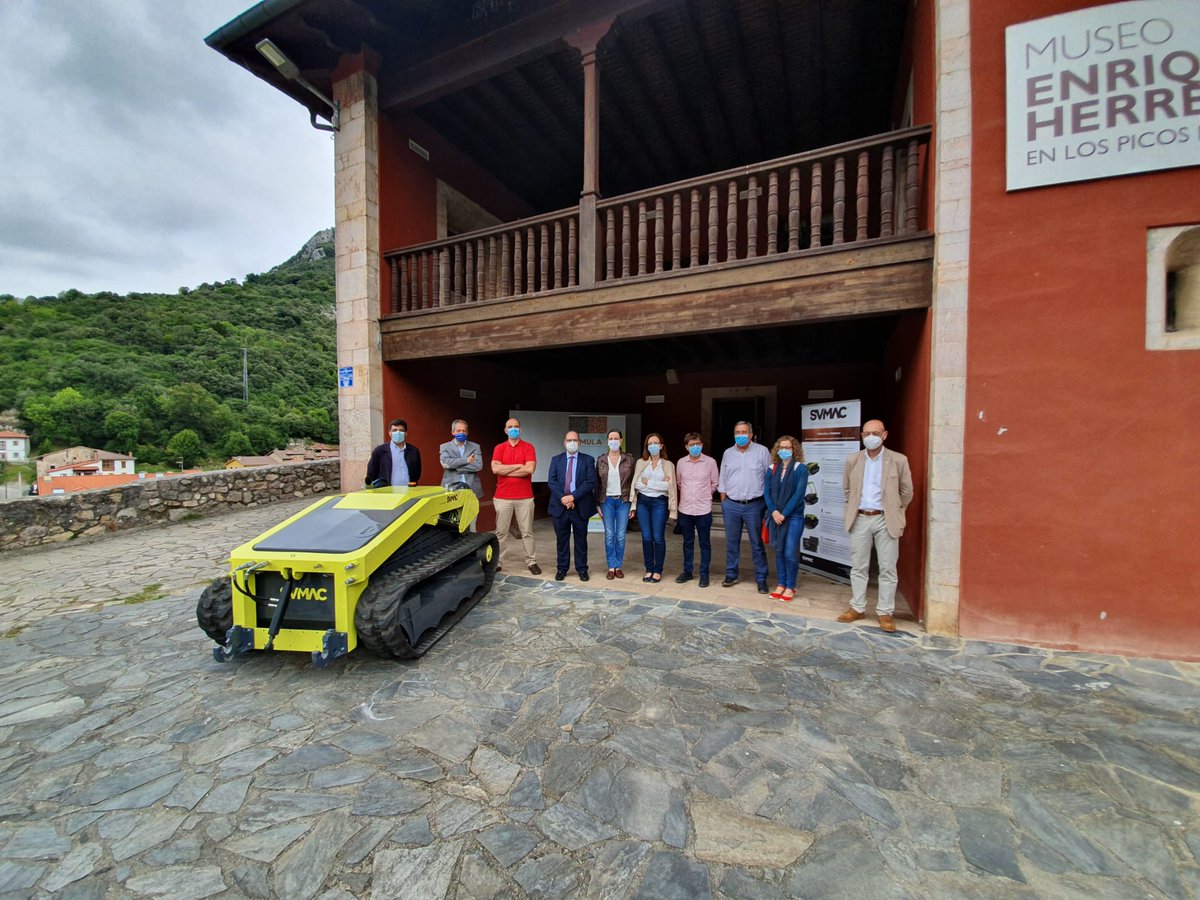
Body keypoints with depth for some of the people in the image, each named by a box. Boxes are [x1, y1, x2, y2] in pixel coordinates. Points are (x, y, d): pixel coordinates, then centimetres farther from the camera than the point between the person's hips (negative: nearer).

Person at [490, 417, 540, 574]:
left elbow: (530, 469, -14)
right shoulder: (499, 448, 5)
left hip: (525, 497, -1)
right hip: (502, 497, 1)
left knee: (527, 532, 7)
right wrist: (519, 465, -10)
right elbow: (495, 469, -10)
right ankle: (496, 562, 17)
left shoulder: (528, 447, 1)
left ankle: (532, 562, 15)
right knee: (500, 532, 7)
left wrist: (505, 470, -9)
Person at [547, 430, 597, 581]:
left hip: (580, 506, -1)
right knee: (561, 539, 10)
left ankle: (581, 569, 21)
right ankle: (562, 568, 23)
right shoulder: (556, 460, 8)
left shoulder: (588, 460, 2)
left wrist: (573, 496, -17)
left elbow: (591, 482, -9)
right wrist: (562, 498, -16)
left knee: (581, 539, 9)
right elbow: (551, 481, -2)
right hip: (560, 505, 1)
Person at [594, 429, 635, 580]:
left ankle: (618, 566, 18)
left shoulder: (629, 459, 1)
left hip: (623, 500, 0)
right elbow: (597, 483, 5)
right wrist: (598, 504, 1)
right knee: (609, 536, 3)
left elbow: (633, 482, 2)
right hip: (607, 500, 1)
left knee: (621, 536, 3)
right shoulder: (601, 459, 3)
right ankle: (611, 567, 14)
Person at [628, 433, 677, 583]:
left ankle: (658, 571, 12)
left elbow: (669, 486, -3)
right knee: (646, 538, 5)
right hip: (642, 502, 2)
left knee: (658, 538, 0)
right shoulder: (640, 463, 9)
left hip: (660, 503, -2)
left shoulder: (668, 465, 4)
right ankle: (649, 569, 18)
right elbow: (637, 484, 2)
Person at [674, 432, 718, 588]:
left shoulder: (710, 462, -5)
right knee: (688, 542, 14)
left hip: (703, 510, -2)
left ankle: (704, 574, 19)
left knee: (704, 543, 8)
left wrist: (705, 495, 9)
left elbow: (715, 483, 5)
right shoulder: (681, 463, 1)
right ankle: (687, 571, 26)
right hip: (685, 509, 2)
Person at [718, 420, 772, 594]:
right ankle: (731, 575, 23)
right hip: (731, 505, 3)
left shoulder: (762, 451, -3)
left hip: (754, 505, -3)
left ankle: (761, 579, 15)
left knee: (757, 544, 5)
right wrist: (723, 502, 8)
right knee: (731, 542, 11)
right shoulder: (728, 453, 8)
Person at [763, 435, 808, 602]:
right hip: (775, 516, 4)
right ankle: (781, 584, 21)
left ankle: (790, 587, 11)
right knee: (779, 551, 10)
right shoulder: (772, 469, 7)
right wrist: (774, 512, -12)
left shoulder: (801, 468, -5)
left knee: (790, 553, -5)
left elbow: (799, 493, -11)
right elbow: (766, 492, 3)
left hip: (794, 516, -4)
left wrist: (784, 514, -15)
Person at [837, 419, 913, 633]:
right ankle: (857, 608, 21)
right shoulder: (852, 461, 4)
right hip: (860, 520, 2)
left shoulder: (898, 460, -3)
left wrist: (895, 513, 9)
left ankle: (885, 612, 16)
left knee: (888, 569, 4)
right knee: (858, 567, 9)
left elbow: (907, 492, 6)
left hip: (885, 521, -2)